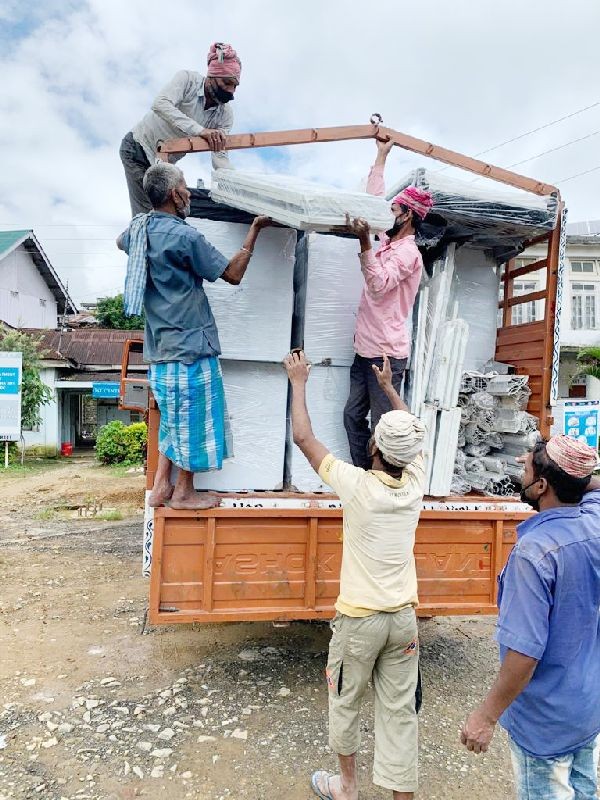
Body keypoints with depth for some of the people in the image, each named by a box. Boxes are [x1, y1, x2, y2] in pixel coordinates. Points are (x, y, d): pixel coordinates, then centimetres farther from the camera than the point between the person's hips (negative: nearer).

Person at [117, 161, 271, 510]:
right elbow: (233, 274, -11)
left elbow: (121, 242, 32)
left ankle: (161, 487, 25)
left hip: (161, 348, 8)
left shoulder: (139, 228, 7)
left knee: (175, 419, 19)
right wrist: (255, 230, -2)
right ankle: (184, 493, 19)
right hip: (190, 345, -8)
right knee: (193, 420, 6)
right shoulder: (185, 236, -18)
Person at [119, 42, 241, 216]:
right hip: (137, 148, -6)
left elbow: (220, 154, -12)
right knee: (147, 213, -13)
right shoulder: (187, 79, -19)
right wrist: (199, 130, -47)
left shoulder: (225, 114, -8)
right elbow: (160, 104, -36)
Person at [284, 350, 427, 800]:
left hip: (359, 619, -4)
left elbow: (303, 437, -10)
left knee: (346, 702, 19)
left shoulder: (359, 486, -20)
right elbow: (411, 438, 13)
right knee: (400, 711, 13)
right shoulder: (415, 483, -8)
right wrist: (388, 387, 23)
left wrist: (298, 382, 2)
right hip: (404, 617, 4)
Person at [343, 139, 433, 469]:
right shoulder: (387, 240, 14)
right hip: (365, 349, 9)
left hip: (387, 354, -9)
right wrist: (381, 155, 26)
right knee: (353, 416, 11)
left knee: (381, 426, -4)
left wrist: (364, 242, -32)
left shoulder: (408, 252, -12)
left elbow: (379, 285, -27)